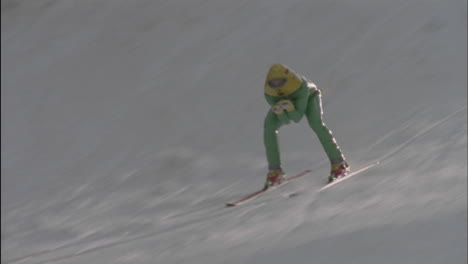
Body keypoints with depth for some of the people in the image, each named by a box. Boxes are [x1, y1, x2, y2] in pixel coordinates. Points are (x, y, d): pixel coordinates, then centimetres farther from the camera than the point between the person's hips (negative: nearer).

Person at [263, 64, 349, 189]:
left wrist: (289, 108, -58)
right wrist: (280, 112, -51)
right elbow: (285, 120, -30)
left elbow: (298, 118, -38)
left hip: (309, 96, -3)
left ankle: (339, 163, -22)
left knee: (316, 123, -30)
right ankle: (275, 171, -10)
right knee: (269, 126, -19)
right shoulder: (269, 93, -34)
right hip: (283, 100, 3)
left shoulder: (300, 86, -43)